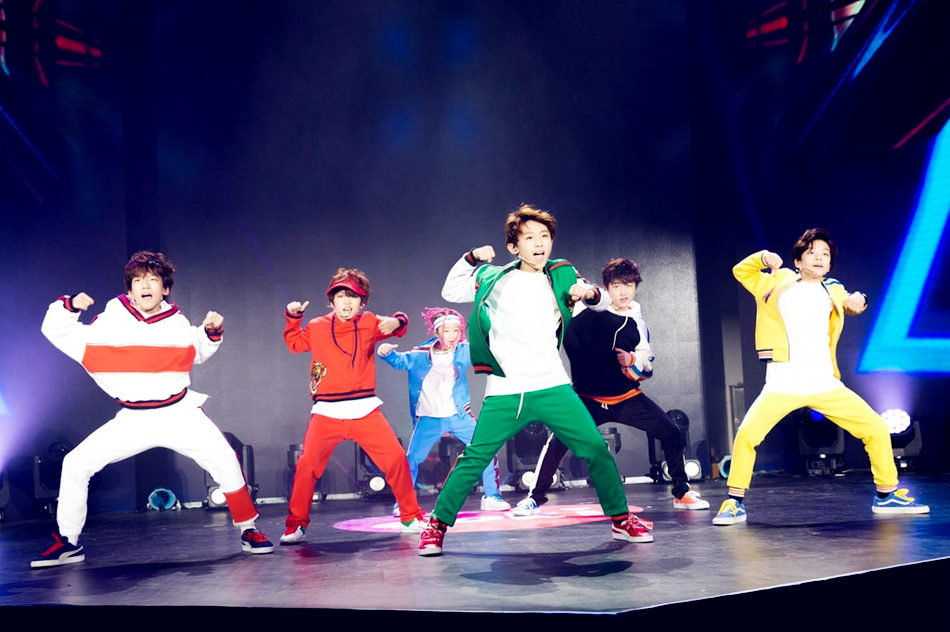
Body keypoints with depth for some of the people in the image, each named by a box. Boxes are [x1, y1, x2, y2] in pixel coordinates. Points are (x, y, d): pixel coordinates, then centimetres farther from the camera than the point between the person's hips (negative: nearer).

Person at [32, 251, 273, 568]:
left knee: (224, 458, -19)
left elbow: (197, 351, 19)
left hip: (179, 413, -1)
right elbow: (55, 331, 1)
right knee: (76, 464, -8)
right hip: (131, 420, 1)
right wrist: (69, 306, -17)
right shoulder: (108, 323, -5)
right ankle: (68, 543, 11)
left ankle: (248, 530, 0)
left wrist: (211, 332, 0)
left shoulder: (177, 322, 0)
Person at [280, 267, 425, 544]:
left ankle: (410, 517, 16)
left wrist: (396, 321, -2)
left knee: (396, 458, -3)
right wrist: (293, 317, 11)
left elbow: (398, 324, 21)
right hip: (327, 414, 0)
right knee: (306, 465, -9)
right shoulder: (317, 327, 6)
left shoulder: (369, 324, 6)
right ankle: (296, 525, 9)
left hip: (365, 411, 1)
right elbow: (294, 343, 25)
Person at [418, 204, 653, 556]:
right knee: (473, 460, -7)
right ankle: (437, 525, 9)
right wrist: (471, 259, -2)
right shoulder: (494, 279, 5)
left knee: (596, 450, -3)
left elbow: (601, 302, 14)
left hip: (552, 388, 1)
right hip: (504, 394, -1)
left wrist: (590, 293, -10)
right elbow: (451, 292, 14)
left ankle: (621, 520, 17)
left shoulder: (561, 275, 8)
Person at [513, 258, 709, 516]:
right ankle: (535, 498, 3)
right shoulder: (591, 308, -6)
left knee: (673, 435, -3)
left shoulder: (637, 323, 6)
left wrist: (632, 361, -13)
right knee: (558, 441, -17)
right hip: (589, 398, -3)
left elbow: (646, 368, 9)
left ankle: (681, 493, 17)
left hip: (627, 398, 4)